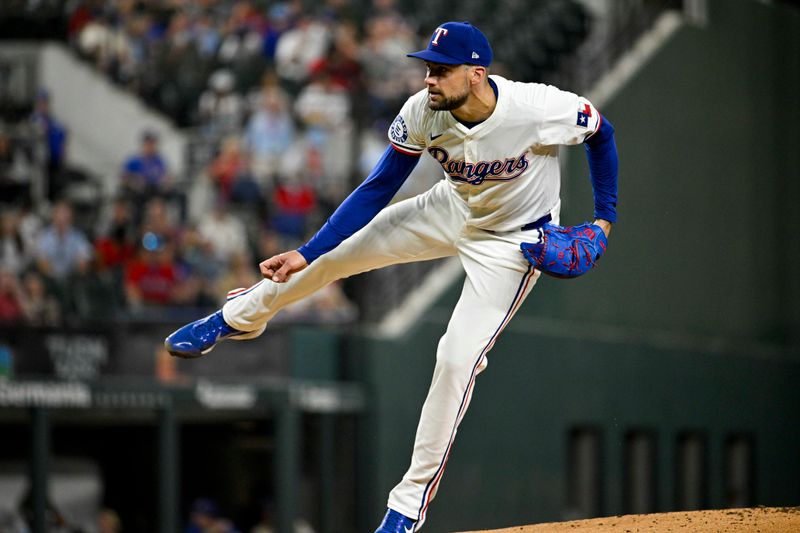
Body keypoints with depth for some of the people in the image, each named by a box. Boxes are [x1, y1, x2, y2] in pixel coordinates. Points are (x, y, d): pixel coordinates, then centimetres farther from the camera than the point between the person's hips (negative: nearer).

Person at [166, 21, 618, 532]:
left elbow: (601, 133, -13)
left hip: (514, 241, -4)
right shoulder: (422, 113, -23)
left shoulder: (540, 108, -35)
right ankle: (239, 318, 38)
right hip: (452, 210, 4)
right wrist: (305, 254, -19)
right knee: (335, 250, 6)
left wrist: (604, 218, -16)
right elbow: (377, 189, -13)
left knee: (457, 358, -16)